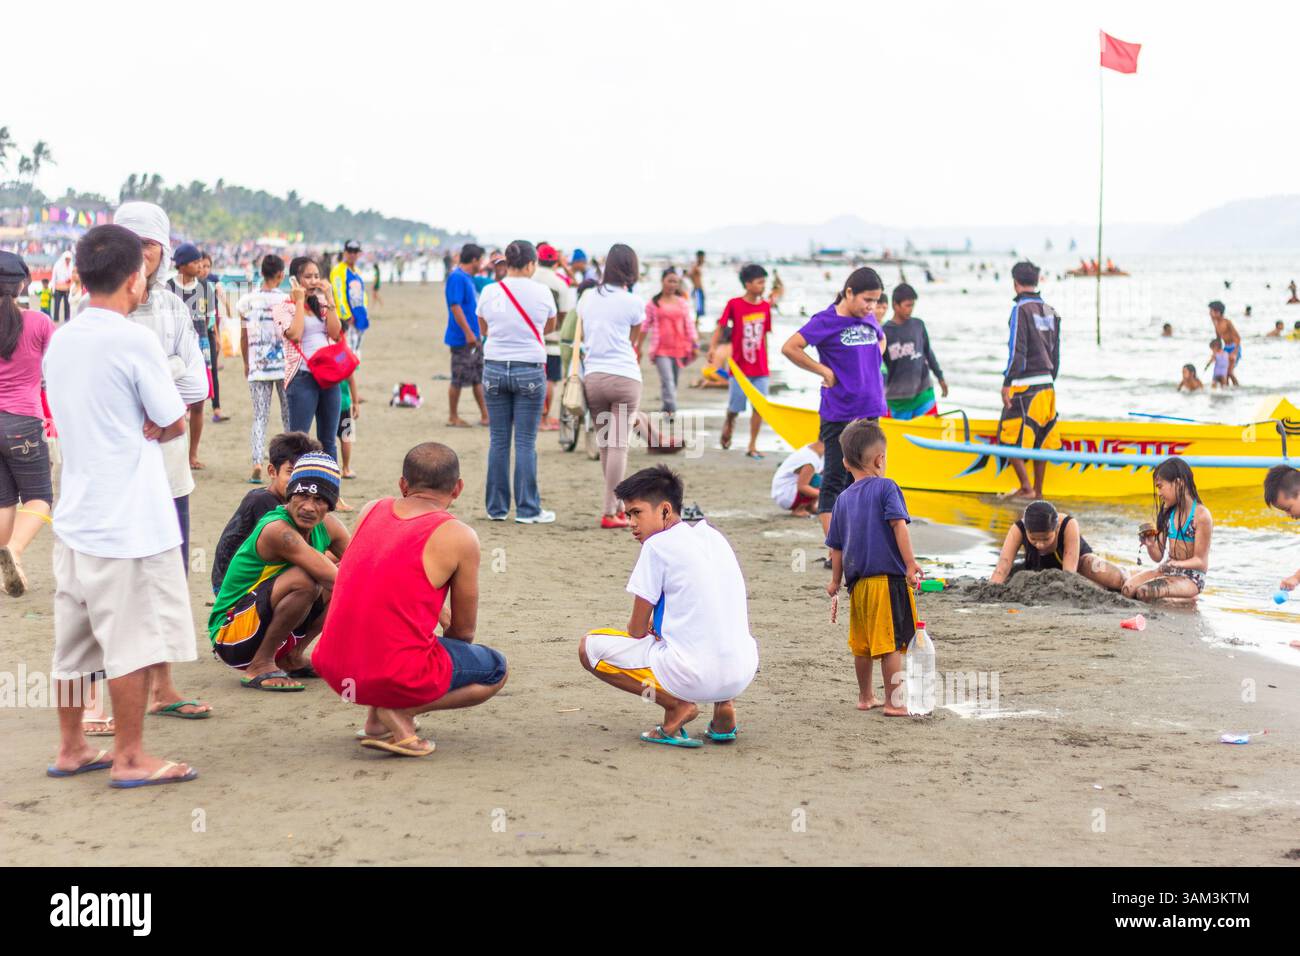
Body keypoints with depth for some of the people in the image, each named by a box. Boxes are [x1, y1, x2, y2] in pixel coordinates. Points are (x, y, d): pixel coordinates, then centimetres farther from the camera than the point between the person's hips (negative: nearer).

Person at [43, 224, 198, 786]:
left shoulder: (60, 342, 9)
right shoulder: (134, 339, -14)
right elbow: (174, 424, -9)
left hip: (74, 517, 8)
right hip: (131, 520, -8)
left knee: (75, 636, 14)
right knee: (136, 641, 0)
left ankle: (71, 747, 23)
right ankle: (129, 758, 4)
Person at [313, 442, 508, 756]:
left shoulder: (371, 511, 10)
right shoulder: (459, 537, -4)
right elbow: (464, 632, 6)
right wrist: (447, 629, 27)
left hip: (334, 670, 6)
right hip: (398, 677, -6)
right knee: (496, 669, 20)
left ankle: (376, 718, 17)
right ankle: (400, 713, -3)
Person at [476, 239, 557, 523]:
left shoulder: (489, 292, 0)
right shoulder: (541, 292, -5)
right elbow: (551, 326, 13)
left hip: (494, 369, 2)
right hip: (530, 370, -2)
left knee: (498, 441, 8)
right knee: (525, 442, 1)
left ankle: (496, 507, 13)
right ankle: (528, 509, 3)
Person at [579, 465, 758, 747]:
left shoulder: (657, 545, -5)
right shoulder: (714, 536, 16)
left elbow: (637, 629, -1)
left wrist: (645, 627, 21)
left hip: (692, 676, -7)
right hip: (742, 675, 7)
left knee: (589, 647, 8)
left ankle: (676, 704, -3)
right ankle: (723, 706, 14)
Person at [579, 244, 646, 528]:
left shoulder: (587, 299, 9)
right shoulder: (633, 303, -3)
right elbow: (633, 344, 9)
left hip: (592, 377, 4)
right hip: (624, 377, -4)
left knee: (604, 445, 14)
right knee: (619, 446, -1)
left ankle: (618, 506, 21)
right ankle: (610, 512, -2)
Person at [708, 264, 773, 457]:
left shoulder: (765, 306, 4)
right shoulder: (734, 304, -8)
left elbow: (764, 335, 11)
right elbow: (721, 327, -5)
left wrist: (765, 361, 13)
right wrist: (712, 348, -19)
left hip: (760, 368, 3)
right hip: (740, 366, -3)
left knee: (760, 406, -1)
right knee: (734, 408, 4)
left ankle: (752, 446, 8)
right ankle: (727, 427, 36)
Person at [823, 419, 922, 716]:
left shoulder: (843, 499, 11)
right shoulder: (885, 487, -4)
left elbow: (836, 546, 15)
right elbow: (898, 525, -16)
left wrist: (835, 581, 25)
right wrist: (910, 563, -18)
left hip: (858, 582, 6)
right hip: (889, 578, -6)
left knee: (862, 645, 17)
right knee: (892, 643, -2)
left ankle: (866, 697, 29)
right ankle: (893, 702, 0)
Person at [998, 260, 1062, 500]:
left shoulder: (1021, 309, -11)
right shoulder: (1050, 311, 12)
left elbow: (1017, 350, -16)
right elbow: (1055, 352, 16)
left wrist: (1007, 382, -13)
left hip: (1025, 385, -8)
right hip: (1047, 385, 8)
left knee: (1010, 439, -3)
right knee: (1040, 440, 11)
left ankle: (1026, 487, -8)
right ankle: (1038, 491, 15)